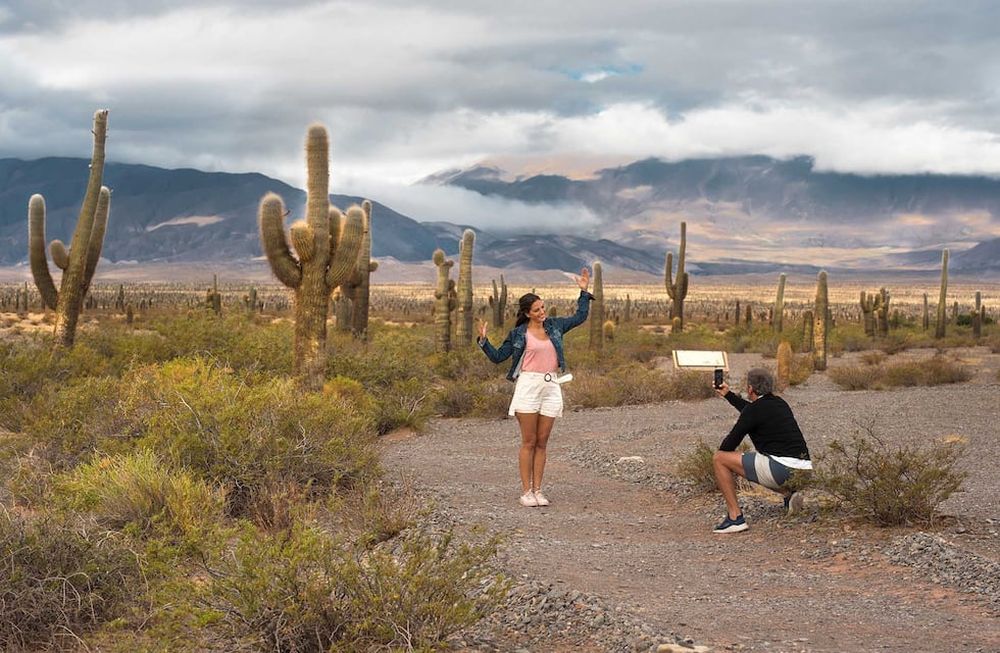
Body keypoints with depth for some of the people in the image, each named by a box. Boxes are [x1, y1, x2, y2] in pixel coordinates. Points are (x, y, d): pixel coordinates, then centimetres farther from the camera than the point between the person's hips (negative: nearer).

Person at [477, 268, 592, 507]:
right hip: (528, 386, -4)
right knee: (529, 442, -3)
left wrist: (584, 292, 18)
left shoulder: (554, 325, 12)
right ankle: (526, 492, 1)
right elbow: (498, 357, 9)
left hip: (551, 387, 4)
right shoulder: (518, 334, 3)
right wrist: (483, 341, -5)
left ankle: (537, 490, 9)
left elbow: (580, 317, 23)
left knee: (542, 443, 5)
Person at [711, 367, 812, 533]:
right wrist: (728, 395, 50)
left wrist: (720, 455, 19)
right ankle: (789, 493, 15)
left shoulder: (755, 409, -7)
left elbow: (732, 440, -1)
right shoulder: (779, 403, 18)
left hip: (781, 470, -9)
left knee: (719, 459, -1)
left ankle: (735, 517, -3)